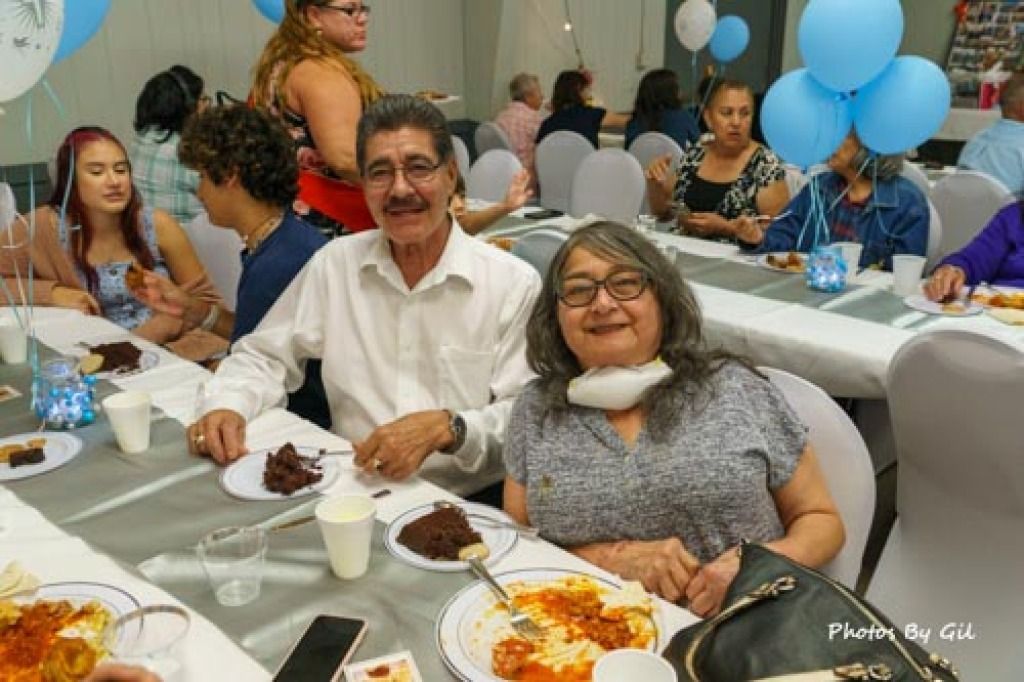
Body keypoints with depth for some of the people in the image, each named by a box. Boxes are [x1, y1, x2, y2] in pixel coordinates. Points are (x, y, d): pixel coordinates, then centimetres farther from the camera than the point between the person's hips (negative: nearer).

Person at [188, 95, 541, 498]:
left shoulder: (514, 284, -5)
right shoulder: (335, 264, 6)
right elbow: (263, 357, 14)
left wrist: (446, 428, -24)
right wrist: (226, 406, -6)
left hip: (469, 506, -1)